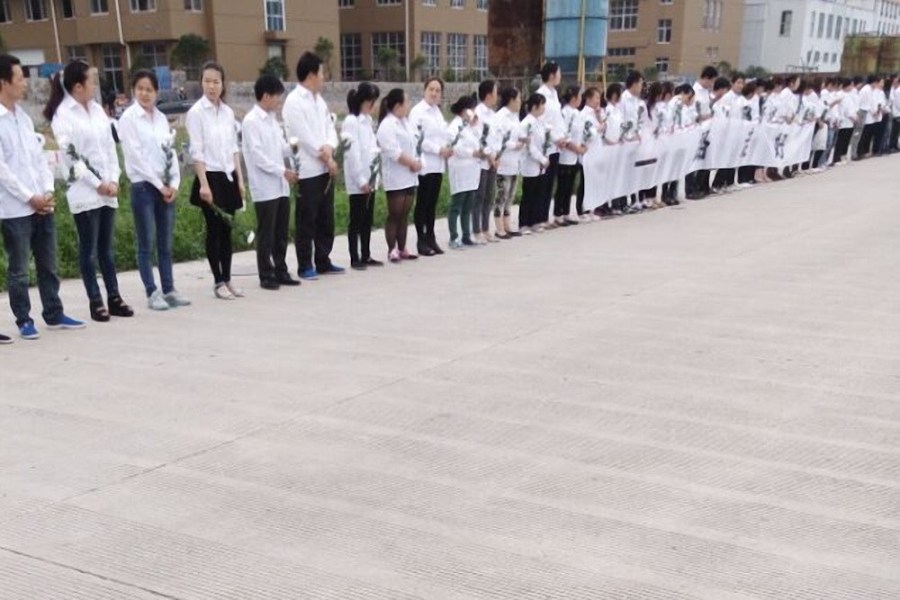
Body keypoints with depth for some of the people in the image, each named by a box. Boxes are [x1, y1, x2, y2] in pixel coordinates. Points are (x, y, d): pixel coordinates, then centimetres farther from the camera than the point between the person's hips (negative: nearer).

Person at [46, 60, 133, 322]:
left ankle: (114, 297, 16)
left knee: (106, 247, 11)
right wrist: (97, 184, -12)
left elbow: (110, 146, 11)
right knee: (89, 250, 1)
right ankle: (96, 302, 8)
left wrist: (114, 180, -1)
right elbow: (70, 155, -12)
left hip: (108, 190, 6)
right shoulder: (62, 115, -7)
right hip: (84, 193, -6)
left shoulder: (97, 109, 11)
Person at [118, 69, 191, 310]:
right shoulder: (128, 118, -5)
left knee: (166, 243, 9)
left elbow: (171, 152, 10)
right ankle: (152, 293, 5)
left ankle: (169, 290, 15)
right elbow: (135, 156, -11)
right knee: (146, 244, 0)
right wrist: (159, 185, -11)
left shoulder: (161, 118, 11)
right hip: (143, 186, -5)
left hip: (166, 187, 5)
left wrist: (174, 184, -3)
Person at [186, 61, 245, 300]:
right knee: (214, 230, 0)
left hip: (228, 177, 5)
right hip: (211, 177, -5)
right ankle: (218, 282, 7)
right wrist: (204, 183, -16)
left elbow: (234, 148, 12)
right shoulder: (196, 112, -7)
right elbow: (196, 152, -11)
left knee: (227, 230, 9)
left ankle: (227, 279, 16)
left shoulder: (228, 111, 9)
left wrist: (240, 179, 8)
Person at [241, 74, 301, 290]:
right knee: (266, 234, 0)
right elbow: (257, 155, -16)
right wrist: (283, 171, -17)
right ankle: (266, 275, 7)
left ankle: (281, 271, 20)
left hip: (280, 186, 8)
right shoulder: (251, 121, -10)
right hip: (264, 187, -7)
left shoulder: (273, 119, 14)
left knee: (281, 233, 11)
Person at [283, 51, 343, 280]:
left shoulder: (319, 100, 13)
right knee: (307, 221, -1)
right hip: (307, 170, -8)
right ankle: (305, 266, 7)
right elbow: (305, 137, -16)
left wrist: (329, 148, -12)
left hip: (325, 168, 8)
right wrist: (326, 158, -10)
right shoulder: (293, 102, -12)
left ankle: (323, 261, 20)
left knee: (326, 218, 11)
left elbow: (330, 128, 10)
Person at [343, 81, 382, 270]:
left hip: (370, 179, 8)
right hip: (358, 181, -8)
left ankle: (366, 256, 18)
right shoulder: (351, 122, -13)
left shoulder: (367, 120, 13)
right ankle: (355, 259, 4)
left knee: (367, 219, 11)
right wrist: (361, 179, -19)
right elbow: (352, 153, -17)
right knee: (356, 220, -2)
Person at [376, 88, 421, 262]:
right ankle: (392, 250, 3)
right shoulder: (387, 125, -12)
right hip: (395, 178, -8)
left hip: (409, 176, 8)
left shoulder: (405, 122, 15)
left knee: (404, 215, 10)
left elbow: (414, 144, 15)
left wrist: (417, 162, -3)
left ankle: (402, 249, 15)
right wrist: (413, 163, -15)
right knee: (394, 215, -3)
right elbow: (394, 152, -20)